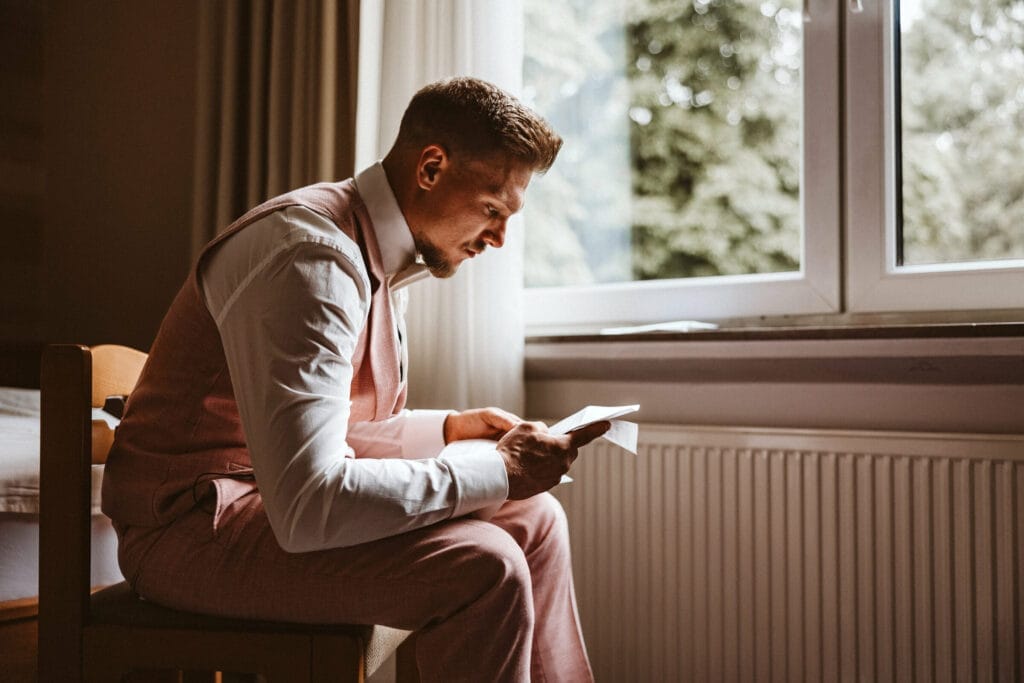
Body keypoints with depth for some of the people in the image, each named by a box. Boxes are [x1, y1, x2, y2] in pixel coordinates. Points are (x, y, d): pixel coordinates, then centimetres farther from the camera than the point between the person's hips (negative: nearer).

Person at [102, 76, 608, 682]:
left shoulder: (386, 257, 8)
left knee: (535, 516, 6)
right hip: (193, 528, -10)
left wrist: (451, 428, 3)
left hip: (280, 494, 10)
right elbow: (306, 507, -31)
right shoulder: (310, 253, -24)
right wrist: (495, 469, -24)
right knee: (483, 568, -26)